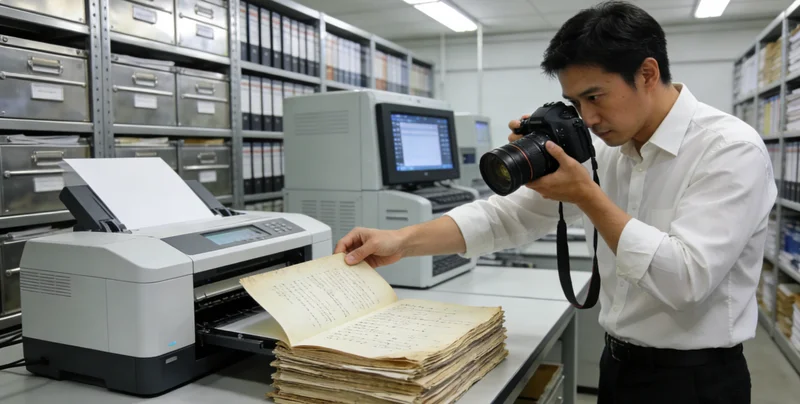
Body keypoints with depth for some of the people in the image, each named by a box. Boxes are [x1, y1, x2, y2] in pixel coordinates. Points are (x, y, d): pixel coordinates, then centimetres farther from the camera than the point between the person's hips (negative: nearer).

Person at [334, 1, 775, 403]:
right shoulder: (606, 148, 0)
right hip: (617, 365, 6)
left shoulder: (731, 150, -18)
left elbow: (686, 279, -27)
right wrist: (402, 241, -14)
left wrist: (586, 195, -25)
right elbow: (511, 215, -4)